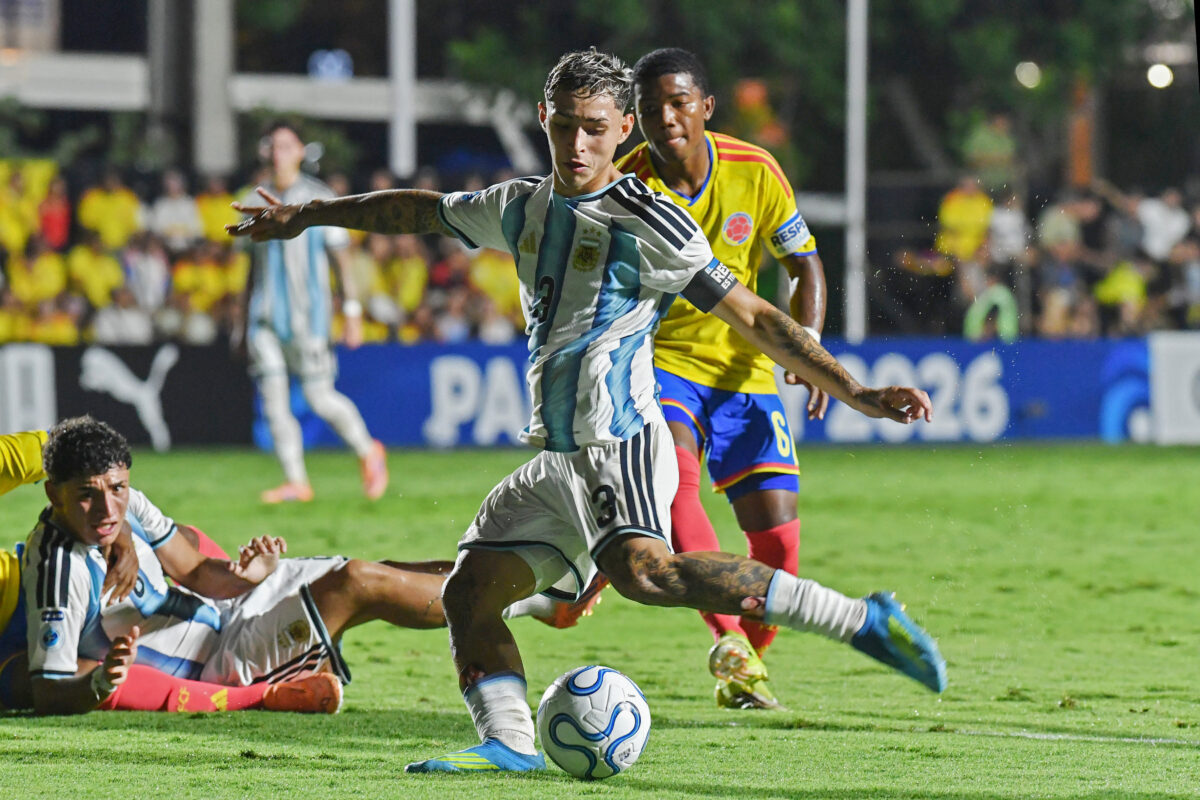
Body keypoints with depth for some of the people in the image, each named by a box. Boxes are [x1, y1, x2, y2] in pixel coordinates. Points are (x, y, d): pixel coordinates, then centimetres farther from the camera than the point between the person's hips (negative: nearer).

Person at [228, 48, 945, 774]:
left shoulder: (644, 219, -4)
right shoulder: (522, 209, 16)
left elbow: (754, 317, -4)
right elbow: (420, 210, 34)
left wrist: (857, 394, -10)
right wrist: (305, 217, 44)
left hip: (619, 442, -8)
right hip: (557, 457, 8)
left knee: (643, 571, -32)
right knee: (470, 594, 0)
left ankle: (860, 620, -35)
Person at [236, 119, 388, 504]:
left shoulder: (318, 198, -1)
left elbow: (342, 255, -1)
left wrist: (352, 311, -7)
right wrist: (247, 317, 17)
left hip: (307, 313, -4)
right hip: (266, 314, 4)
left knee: (320, 397, -6)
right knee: (273, 398, -4)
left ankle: (368, 453, 17)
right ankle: (296, 481, 1)